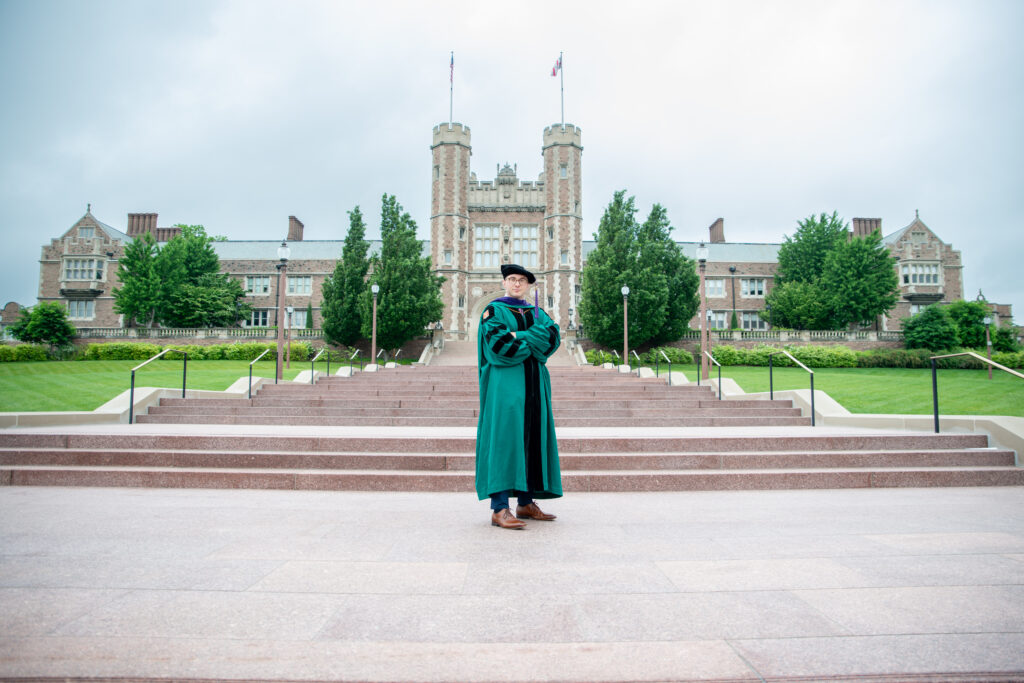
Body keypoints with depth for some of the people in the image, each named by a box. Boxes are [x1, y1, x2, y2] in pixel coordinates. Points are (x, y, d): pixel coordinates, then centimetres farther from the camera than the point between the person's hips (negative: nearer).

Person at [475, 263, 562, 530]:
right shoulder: (493, 311, 2)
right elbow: (496, 342, -15)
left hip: (533, 383, 6)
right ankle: (499, 509, -13)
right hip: (505, 382, -6)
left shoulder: (536, 313, 17)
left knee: (532, 438, 6)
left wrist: (517, 336, -13)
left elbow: (553, 336, -3)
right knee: (505, 438, -13)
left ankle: (526, 503, 15)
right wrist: (533, 343, -5)